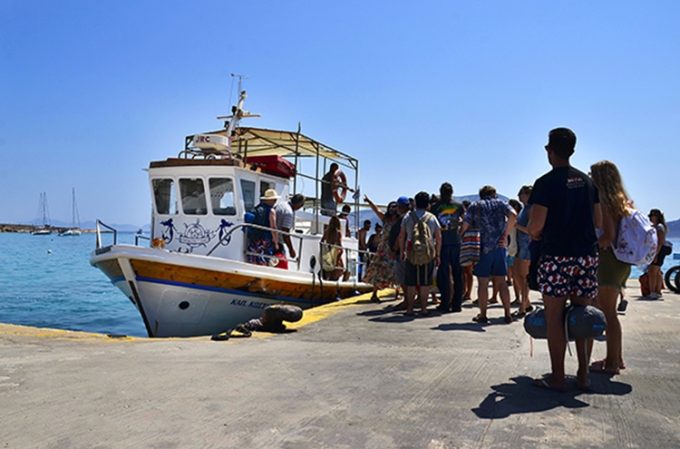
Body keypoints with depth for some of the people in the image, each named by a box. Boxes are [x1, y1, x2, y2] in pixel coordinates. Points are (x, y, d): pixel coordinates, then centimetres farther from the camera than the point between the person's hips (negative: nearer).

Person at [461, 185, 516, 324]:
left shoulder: (474, 206, 7)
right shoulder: (501, 204, 10)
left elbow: (465, 226, -2)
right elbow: (513, 215, -10)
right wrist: (505, 235, -6)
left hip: (483, 248, -2)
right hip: (500, 247, 2)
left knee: (482, 283, 3)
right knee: (501, 282, 9)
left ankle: (482, 315, 6)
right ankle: (507, 314, 9)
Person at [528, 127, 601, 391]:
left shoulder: (546, 182, -8)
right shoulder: (588, 181, 11)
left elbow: (535, 226, -14)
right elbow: (599, 222, 13)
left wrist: (534, 233, 7)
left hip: (557, 257, -6)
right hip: (587, 256, 6)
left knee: (554, 318, 2)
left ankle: (557, 377, 7)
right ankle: (583, 375, 17)